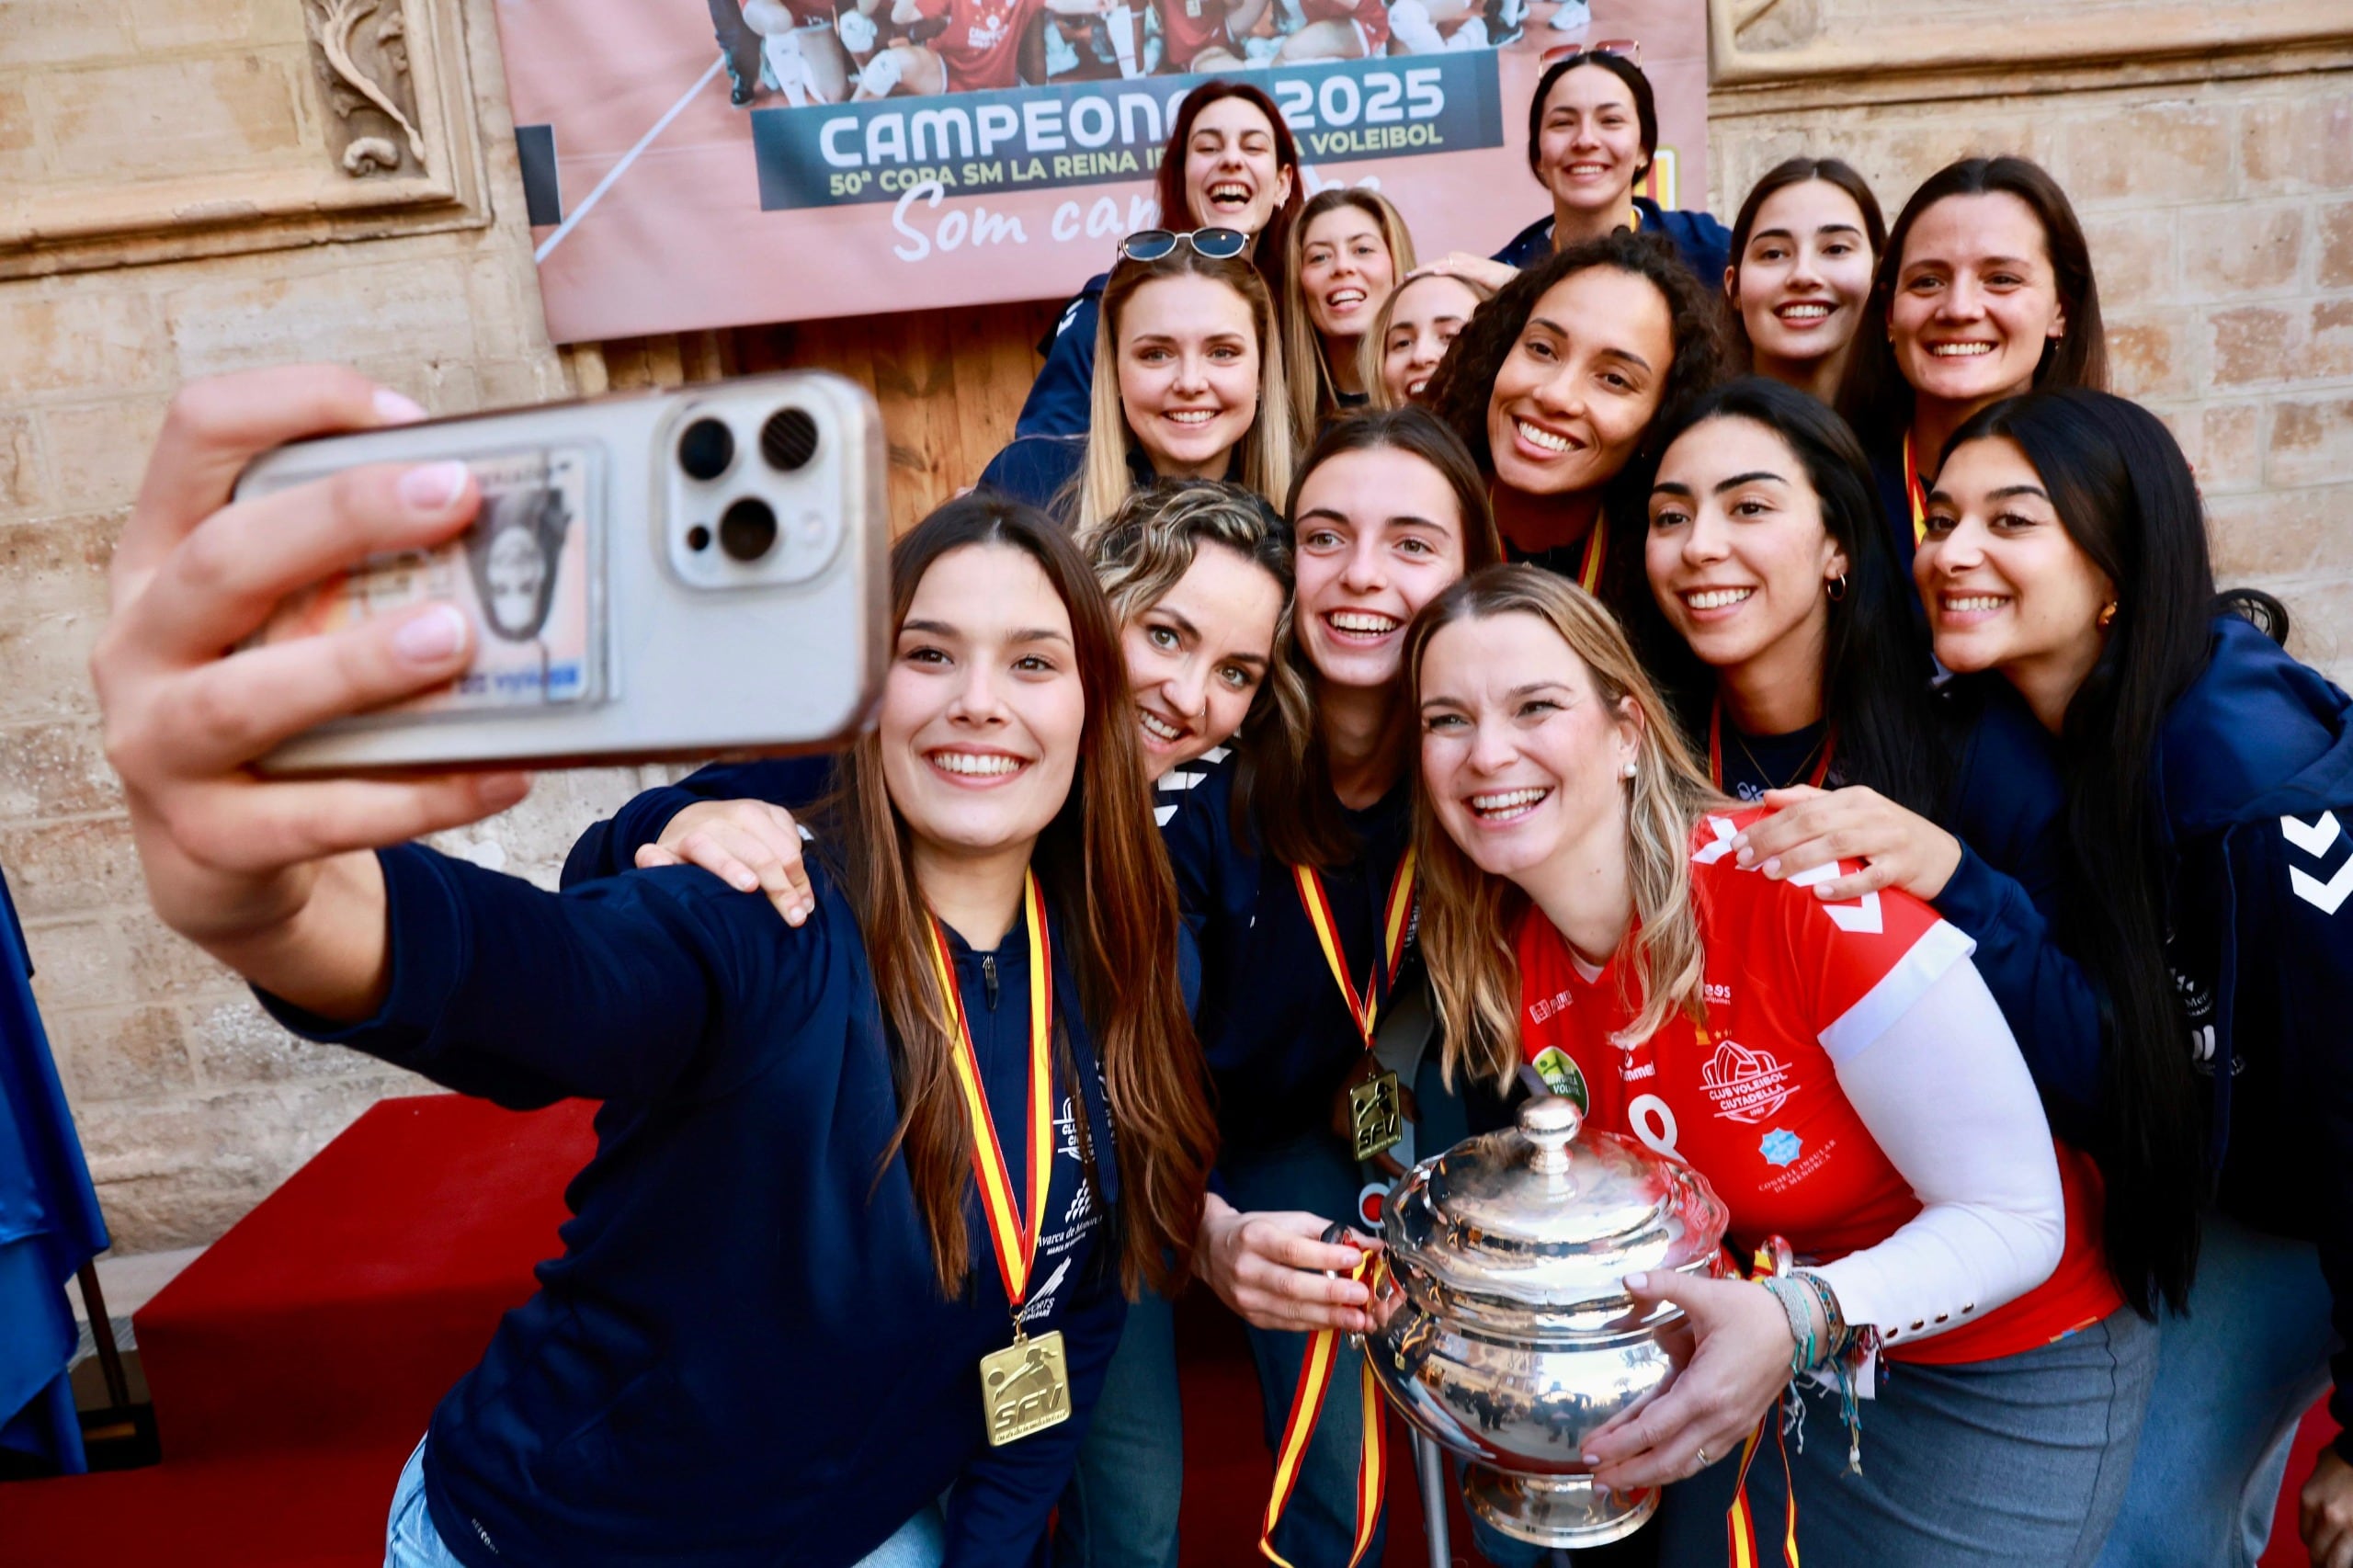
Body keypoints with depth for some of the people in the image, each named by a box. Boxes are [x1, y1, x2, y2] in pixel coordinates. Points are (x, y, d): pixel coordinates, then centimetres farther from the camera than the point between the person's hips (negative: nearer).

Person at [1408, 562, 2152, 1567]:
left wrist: (1801, 1321, -37)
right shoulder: (1503, 962, -11)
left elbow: (2014, 1219, -22)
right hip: (1767, 1372, 5)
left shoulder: (1801, 886, -30)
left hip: (2002, 1369, -4)